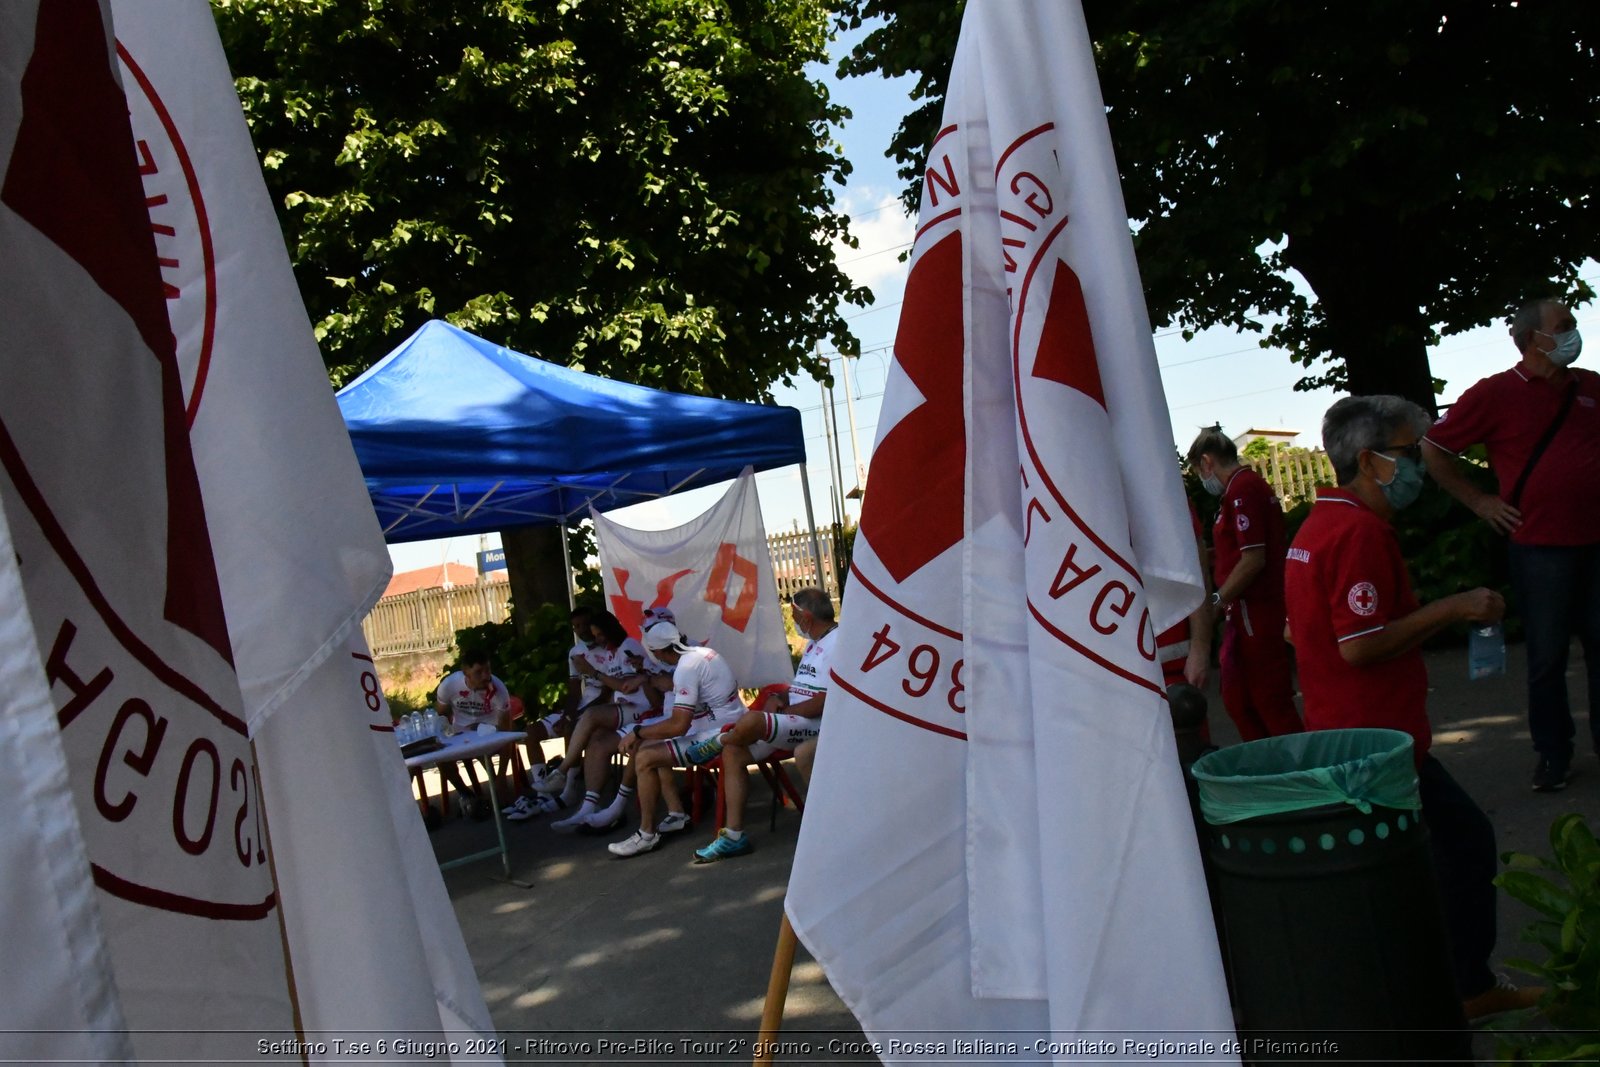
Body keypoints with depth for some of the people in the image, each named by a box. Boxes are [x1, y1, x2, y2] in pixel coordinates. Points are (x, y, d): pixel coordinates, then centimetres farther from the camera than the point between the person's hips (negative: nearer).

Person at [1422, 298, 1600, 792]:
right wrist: (1480, 501, -2)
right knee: (1547, 656, 5)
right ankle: (1552, 755, 16)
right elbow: (1434, 448, -2)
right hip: (1540, 546, -4)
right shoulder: (1496, 393, -5)